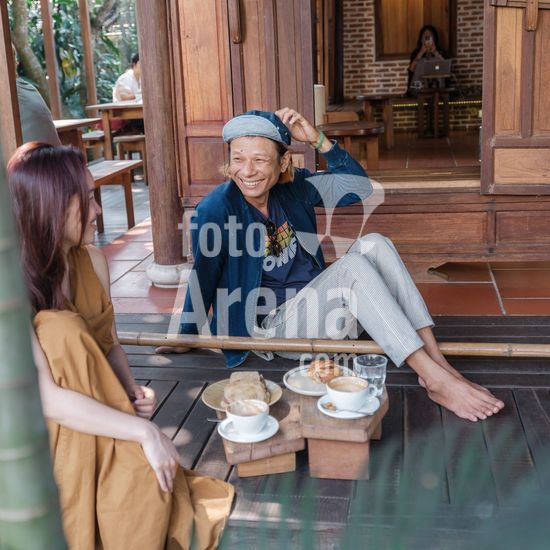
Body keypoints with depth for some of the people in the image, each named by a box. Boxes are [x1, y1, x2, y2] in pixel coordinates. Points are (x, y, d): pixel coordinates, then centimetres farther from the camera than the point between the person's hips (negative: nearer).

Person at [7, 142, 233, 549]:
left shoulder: (92, 260, -2)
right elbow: (46, 399, -24)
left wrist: (132, 391, -11)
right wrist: (144, 431, -26)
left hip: (102, 432, 4)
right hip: (51, 438, -3)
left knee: (145, 474, -22)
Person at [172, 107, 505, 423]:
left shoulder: (291, 187, 0)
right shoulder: (216, 210, -16)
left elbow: (359, 186, 0)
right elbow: (203, 278, -7)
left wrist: (318, 139, -10)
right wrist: (187, 337, 3)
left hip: (321, 308, 6)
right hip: (276, 324, -6)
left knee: (373, 244, -18)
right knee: (353, 266, -29)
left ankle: (438, 361, -23)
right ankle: (437, 381, -34)